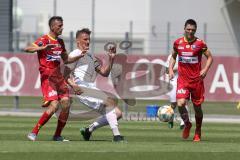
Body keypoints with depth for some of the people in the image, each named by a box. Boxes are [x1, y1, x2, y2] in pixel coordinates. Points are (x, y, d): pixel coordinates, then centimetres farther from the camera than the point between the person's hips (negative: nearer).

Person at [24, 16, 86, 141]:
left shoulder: (60, 42, 17)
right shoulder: (44, 40, -7)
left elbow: (66, 60, 27)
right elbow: (27, 49, -21)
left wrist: (79, 56, 11)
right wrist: (43, 48, -36)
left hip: (58, 76, 8)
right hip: (47, 76, -7)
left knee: (66, 103, -2)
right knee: (54, 105, -19)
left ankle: (57, 136, 8)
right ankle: (34, 133, -12)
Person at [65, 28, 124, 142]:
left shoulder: (90, 57, 29)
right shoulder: (76, 54, 4)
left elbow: (104, 73, 26)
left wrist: (111, 59, 13)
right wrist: (73, 85, -23)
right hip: (83, 90, -9)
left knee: (117, 113, -1)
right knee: (109, 101, -29)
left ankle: (89, 130, 10)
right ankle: (116, 136, -34)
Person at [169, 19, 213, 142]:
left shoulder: (200, 44, -5)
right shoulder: (178, 43, 2)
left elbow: (209, 57, 3)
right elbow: (173, 56, 18)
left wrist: (205, 69, -13)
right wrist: (171, 69, 4)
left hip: (196, 80, -1)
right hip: (182, 80, 1)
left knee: (197, 107, 7)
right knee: (180, 104, -18)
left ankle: (198, 132, 28)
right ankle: (187, 125, 10)